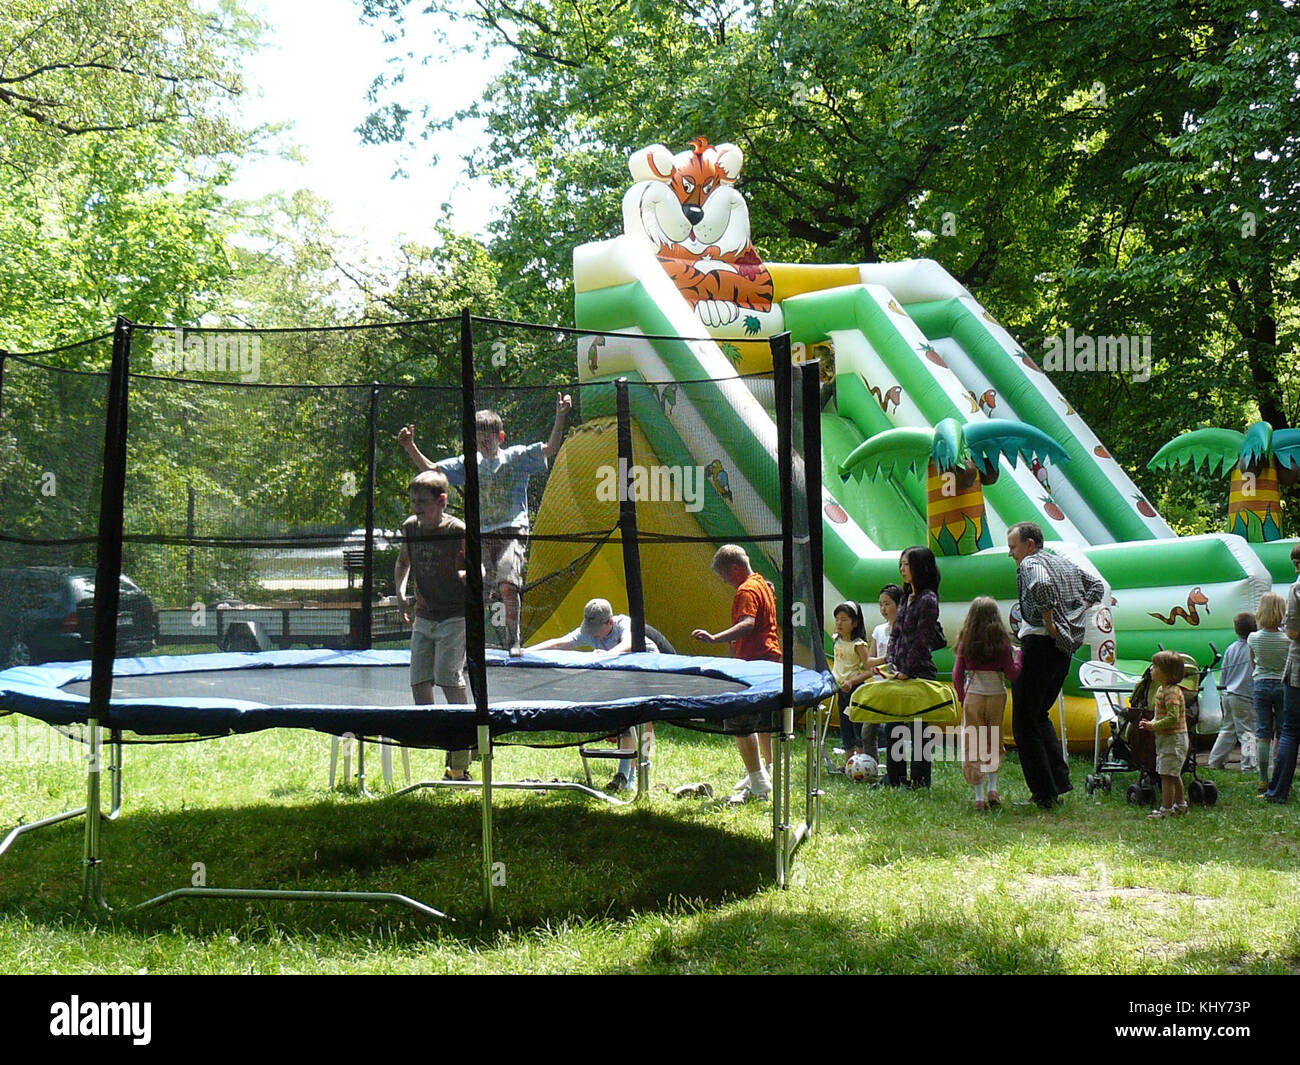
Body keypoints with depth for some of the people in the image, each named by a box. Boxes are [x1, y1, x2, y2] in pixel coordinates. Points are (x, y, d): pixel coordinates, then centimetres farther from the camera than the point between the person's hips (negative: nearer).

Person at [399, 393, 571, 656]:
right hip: (481, 535, 4)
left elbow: (551, 449, -6)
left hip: (512, 532, -4)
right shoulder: (468, 464, 16)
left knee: (508, 584, -22)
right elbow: (431, 469, 21)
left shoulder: (517, 457, 5)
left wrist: (560, 416, -18)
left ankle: (513, 641, -8)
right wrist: (410, 447, 9)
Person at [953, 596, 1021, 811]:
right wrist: (1018, 657, 13)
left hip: (973, 696, 0)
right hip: (996, 695, 1)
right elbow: (1012, 674, -4)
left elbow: (957, 674, -2)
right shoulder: (1002, 643, -5)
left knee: (973, 745, 5)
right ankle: (992, 788, 13)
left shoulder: (965, 642, -3)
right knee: (994, 744, 18)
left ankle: (979, 796, 4)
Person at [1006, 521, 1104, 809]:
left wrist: (1049, 621, -21)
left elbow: (1042, 585, -32)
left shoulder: (1030, 563, -10)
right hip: (1066, 649, 9)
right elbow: (1097, 585, 28)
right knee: (1040, 715, 23)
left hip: (1040, 645, -9)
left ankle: (1044, 793, -2)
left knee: (1024, 723, -1)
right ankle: (1060, 781, 17)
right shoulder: (1066, 563, 16)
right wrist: (1075, 614, 18)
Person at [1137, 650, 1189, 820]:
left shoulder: (1171, 692, -21)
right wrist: (1150, 723, 4)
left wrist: (1154, 726, -22)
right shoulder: (1161, 689, 11)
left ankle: (1166, 810, -3)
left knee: (1167, 775, -7)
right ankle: (1180, 805, 31)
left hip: (1173, 740, -11)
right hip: (1165, 739, 11)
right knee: (1174, 775, 20)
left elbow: (1173, 718, -28)